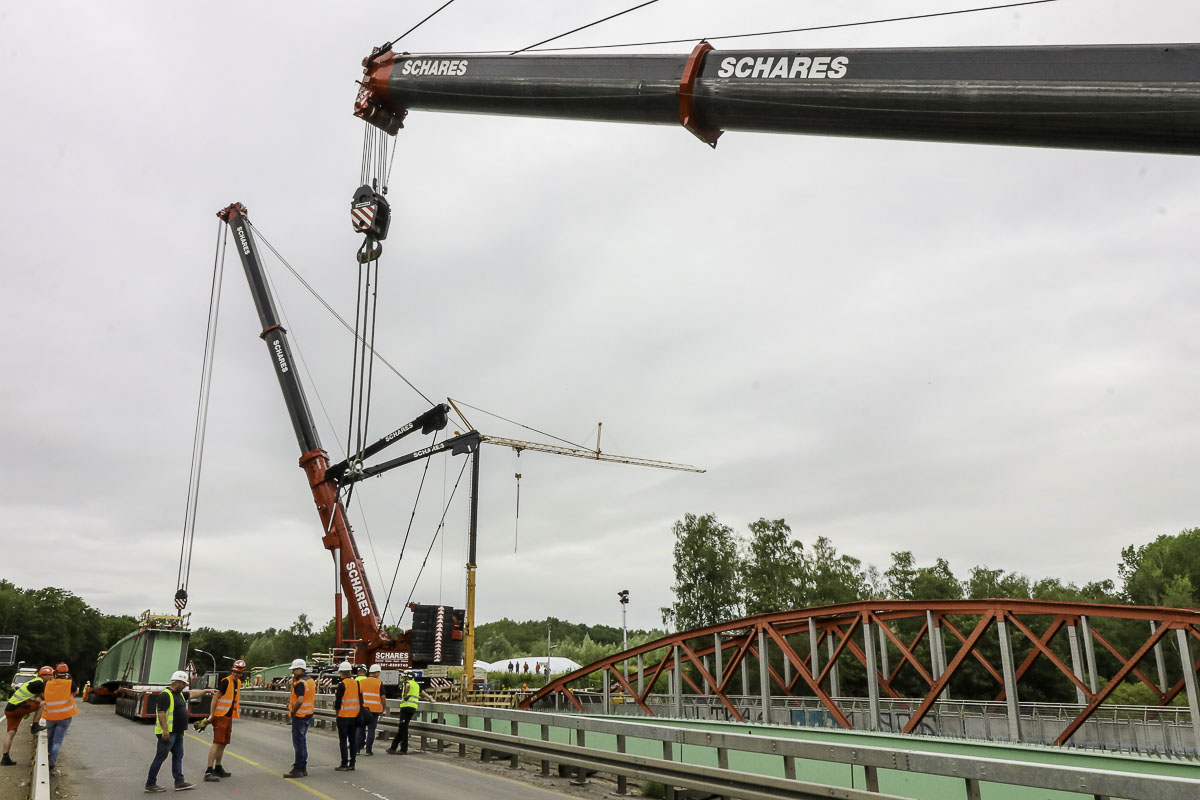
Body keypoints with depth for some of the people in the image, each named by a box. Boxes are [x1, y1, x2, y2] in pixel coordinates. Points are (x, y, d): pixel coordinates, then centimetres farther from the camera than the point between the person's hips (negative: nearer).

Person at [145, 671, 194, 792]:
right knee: (160, 757, -4)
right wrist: (165, 729, -28)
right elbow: (161, 713, -23)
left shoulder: (180, 694, 14)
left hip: (178, 732, 10)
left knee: (178, 756, 10)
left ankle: (179, 782, 13)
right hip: (168, 732, -10)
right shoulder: (165, 695, -16)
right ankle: (150, 784, 4)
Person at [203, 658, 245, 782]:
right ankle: (208, 771, -16)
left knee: (223, 743, 16)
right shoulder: (225, 681, -13)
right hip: (220, 716, -9)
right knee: (217, 743, -14)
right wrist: (211, 715, -21)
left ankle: (218, 769, 27)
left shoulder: (238, 683, 13)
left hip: (229, 717, 9)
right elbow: (215, 697, -17)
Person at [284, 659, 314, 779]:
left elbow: (300, 700, -28)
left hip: (299, 716, -10)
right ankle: (303, 768, 22)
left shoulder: (300, 683, -18)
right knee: (302, 741, 16)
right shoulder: (311, 681, 11)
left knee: (298, 742, -4)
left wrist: (293, 712, -16)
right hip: (309, 715, 10)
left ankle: (298, 770, -1)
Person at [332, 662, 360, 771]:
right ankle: (352, 763, 15)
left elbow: (338, 700, -12)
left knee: (343, 741, 1)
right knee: (353, 740, 11)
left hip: (344, 716, -6)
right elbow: (360, 699, 11)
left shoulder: (342, 685, -12)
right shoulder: (357, 683, 7)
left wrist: (336, 709, 4)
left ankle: (344, 764, 1)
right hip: (355, 716, 6)